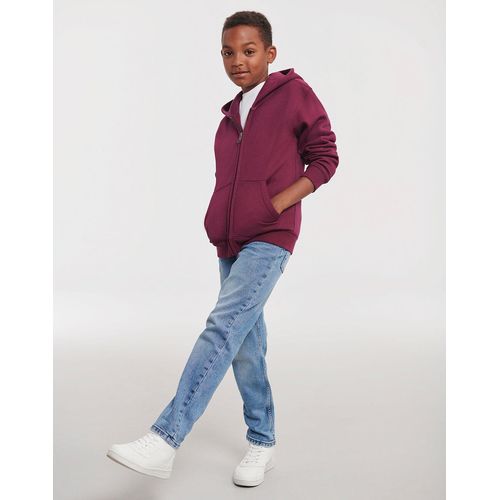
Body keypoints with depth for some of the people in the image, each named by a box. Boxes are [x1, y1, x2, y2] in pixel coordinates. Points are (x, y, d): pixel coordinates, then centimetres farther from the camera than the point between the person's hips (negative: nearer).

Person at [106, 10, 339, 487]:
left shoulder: (294, 93, 0)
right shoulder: (231, 114, 18)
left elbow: (325, 158, -2)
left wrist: (276, 204, -12)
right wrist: (217, 221, 10)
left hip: (269, 238, -7)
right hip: (230, 243, 7)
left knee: (223, 327, -20)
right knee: (246, 346, 8)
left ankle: (164, 440, -22)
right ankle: (262, 443, 20)